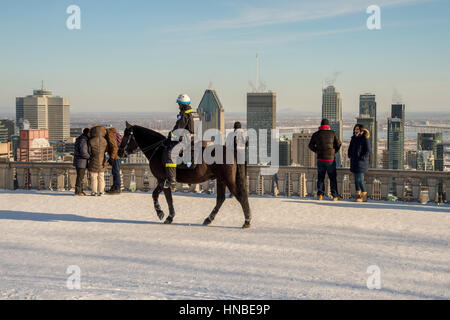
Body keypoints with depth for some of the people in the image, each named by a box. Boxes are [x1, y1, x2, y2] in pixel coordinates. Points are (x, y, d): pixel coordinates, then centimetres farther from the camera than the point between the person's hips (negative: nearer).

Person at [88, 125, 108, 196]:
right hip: (102, 162, 3)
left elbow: (89, 151, -9)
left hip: (93, 162, -3)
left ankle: (94, 192, 5)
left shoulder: (91, 141, -15)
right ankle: (101, 191, 14)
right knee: (101, 177, 13)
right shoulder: (104, 141, -6)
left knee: (93, 178, 5)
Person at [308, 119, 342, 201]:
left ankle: (320, 194, 3)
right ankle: (335, 196, 3)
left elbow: (311, 146, 8)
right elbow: (339, 144, -2)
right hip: (330, 158, -1)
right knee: (333, 177, 5)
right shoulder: (332, 133, -2)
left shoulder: (316, 134, 2)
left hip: (320, 159, 1)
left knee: (320, 177, 11)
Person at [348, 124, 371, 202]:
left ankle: (364, 196, -3)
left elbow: (368, 151, -11)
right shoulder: (354, 138, 12)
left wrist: (362, 158, -14)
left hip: (361, 162, -7)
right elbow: (350, 148, 23)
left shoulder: (365, 139, -8)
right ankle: (358, 194, 14)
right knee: (356, 179, 8)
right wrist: (350, 156, 10)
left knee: (359, 179, -11)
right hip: (354, 162, 7)